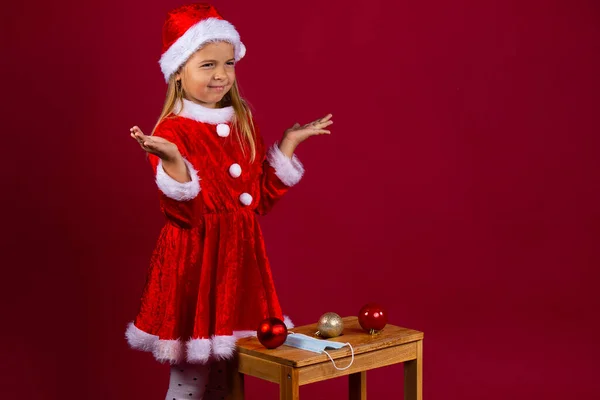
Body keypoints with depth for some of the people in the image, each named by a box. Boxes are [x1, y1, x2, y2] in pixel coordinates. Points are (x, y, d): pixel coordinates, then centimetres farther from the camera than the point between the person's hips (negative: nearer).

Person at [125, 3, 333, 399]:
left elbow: (261, 199, 10)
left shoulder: (243, 125, 9)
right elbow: (187, 213, -19)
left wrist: (289, 143, 9)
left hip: (240, 256, 7)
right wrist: (172, 160, -33)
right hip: (195, 260, -7)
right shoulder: (172, 132, -12)